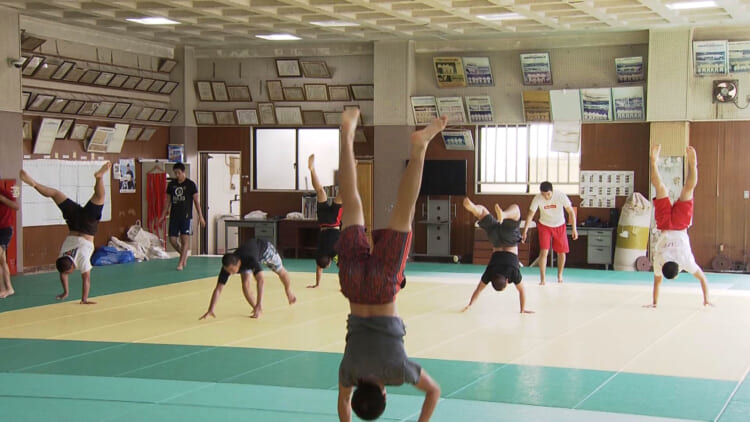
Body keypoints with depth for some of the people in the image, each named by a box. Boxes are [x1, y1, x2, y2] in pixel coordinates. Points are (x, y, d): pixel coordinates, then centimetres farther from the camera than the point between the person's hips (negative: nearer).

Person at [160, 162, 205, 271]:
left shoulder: (190, 184, -2)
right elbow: (168, 201, 16)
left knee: (185, 238, -6)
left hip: (186, 216, -4)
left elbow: (196, 200, -2)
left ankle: (181, 263, -3)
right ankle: (184, 255, 26)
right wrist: (163, 215, 12)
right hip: (174, 216, 4)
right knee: (172, 239, 1)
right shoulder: (171, 184, 9)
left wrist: (200, 216, -6)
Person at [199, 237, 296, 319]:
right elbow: (218, 289, -36)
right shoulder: (227, 266, -38)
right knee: (245, 281, -21)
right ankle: (257, 310, -9)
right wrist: (210, 310, -44)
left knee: (280, 271, 21)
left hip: (264, 247, -2)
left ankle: (289, 292, 52)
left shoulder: (250, 260, -52)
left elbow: (261, 280, -61)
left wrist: (259, 305, -67)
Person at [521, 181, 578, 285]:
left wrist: (574, 229, -14)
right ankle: (542, 279, -8)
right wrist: (524, 231, -28)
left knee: (561, 252, 6)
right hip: (544, 226, -1)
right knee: (544, 251, -13)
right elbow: (530, 214, -21)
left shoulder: (561, 196, -23)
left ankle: (560, 275, 29)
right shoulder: (537, 199, -23)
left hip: (560, 226, 1)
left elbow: (571, 212, -13)